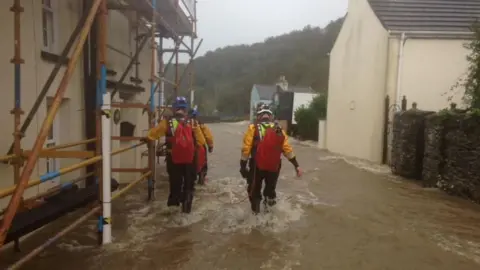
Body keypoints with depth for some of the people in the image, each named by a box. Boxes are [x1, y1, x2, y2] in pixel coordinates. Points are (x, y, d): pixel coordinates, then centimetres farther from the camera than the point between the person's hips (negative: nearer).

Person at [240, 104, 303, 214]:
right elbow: (287, 149, -1)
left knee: (254, 189, 19)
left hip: (257, 166, -2)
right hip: (274, 167, 3)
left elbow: (246, 149, -12)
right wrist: (296, 165, 4)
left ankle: (256, 211, 27)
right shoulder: (279, 130, 1)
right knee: (270, 188, 27)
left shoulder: (253, 128, -8)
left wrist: (243, 166, -5)